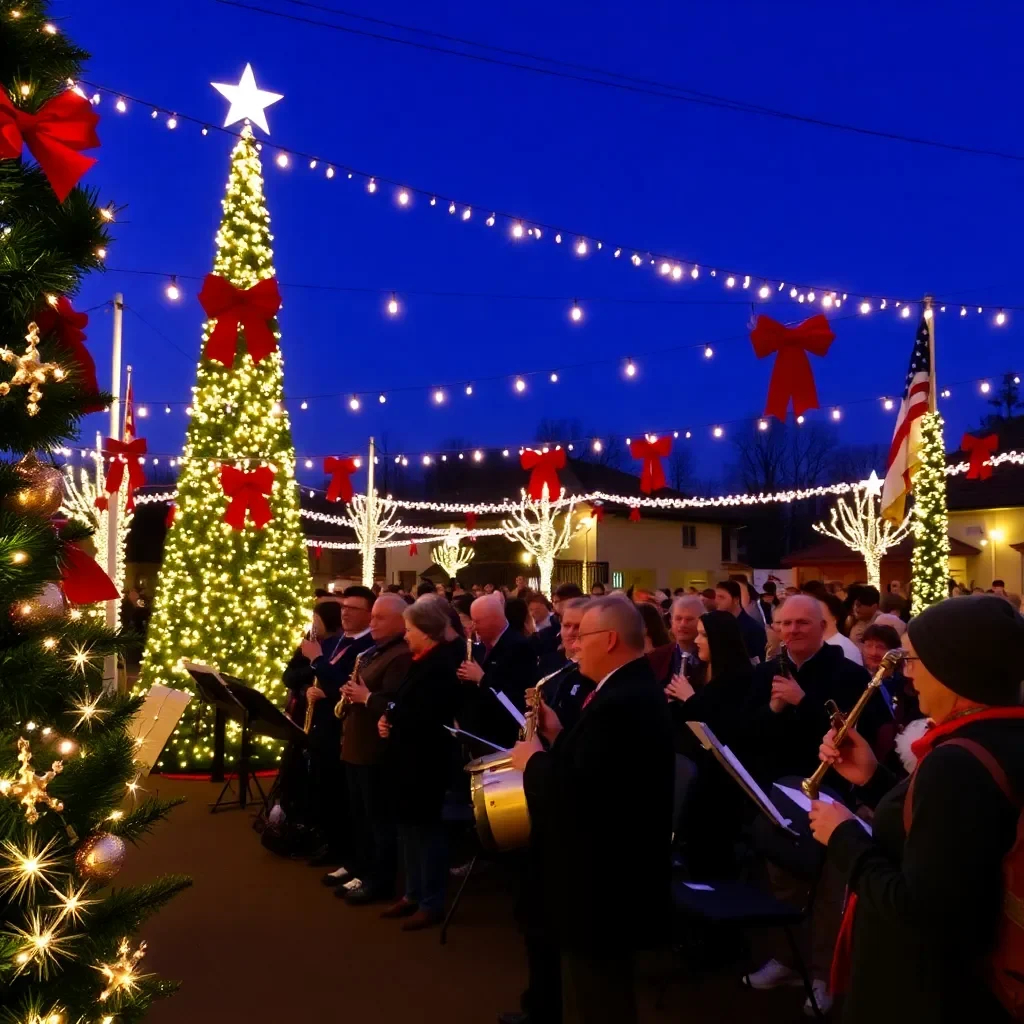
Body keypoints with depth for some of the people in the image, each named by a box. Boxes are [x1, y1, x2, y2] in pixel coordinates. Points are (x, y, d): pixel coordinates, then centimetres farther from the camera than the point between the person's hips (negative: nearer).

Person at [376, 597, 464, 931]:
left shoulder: (443, 663, -19)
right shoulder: (423, 660, 11)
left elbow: (420, 717, -26)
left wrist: (372, 701, -16)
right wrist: (388, 719, -4)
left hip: (425, 758, -10)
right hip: (408, 755, 10)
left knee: (426, 827, 0)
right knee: (408, 825, 16)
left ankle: (432, 904, 11)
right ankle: (414, 894, 29)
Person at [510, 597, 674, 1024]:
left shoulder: (618, 703, -26)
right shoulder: (635, 688, 8)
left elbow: (576, 795, -30)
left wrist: (532, 759, -15)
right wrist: (559, 736, 3)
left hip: (603, 881, -11)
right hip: (615, 868, 11)